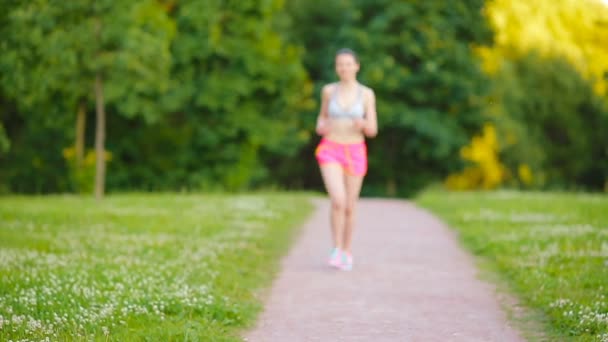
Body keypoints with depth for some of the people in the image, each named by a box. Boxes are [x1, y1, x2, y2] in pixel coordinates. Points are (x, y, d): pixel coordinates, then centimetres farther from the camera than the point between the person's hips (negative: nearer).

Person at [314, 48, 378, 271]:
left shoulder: (367, 94, -1)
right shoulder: (329, 90, 1)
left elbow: (372, 131, -1)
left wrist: (364, 124, -26)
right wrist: (320, 127, -8)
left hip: (354, 154, 1)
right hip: (330, 152, -1)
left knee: (349, 207, 7)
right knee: (337, 202, -21)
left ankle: (347, 252, 28)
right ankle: (336, 250, -5)